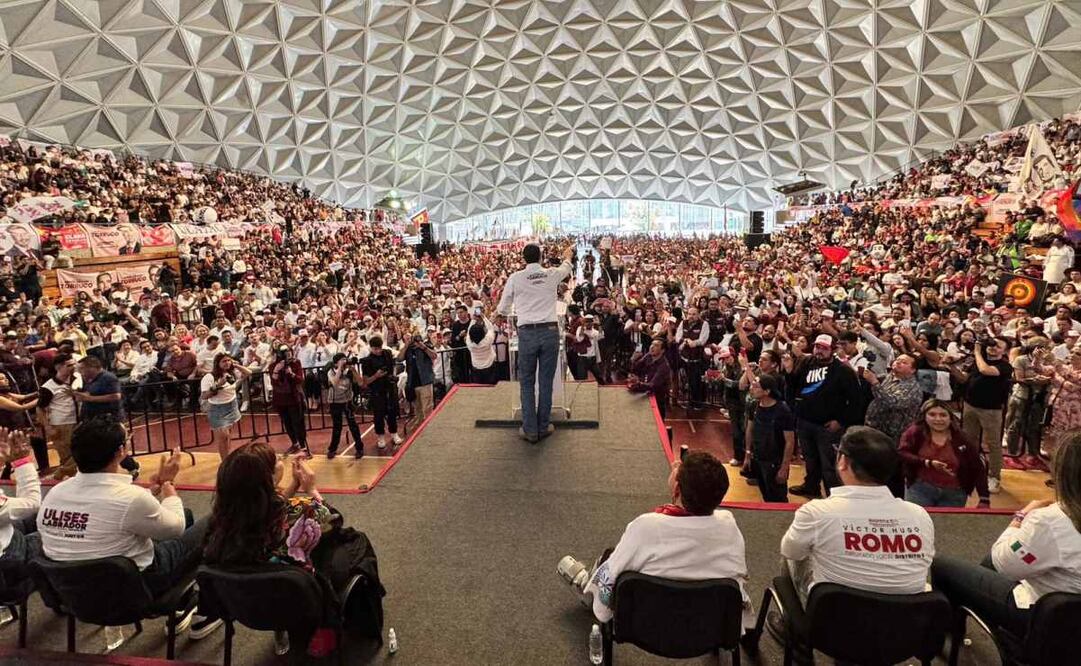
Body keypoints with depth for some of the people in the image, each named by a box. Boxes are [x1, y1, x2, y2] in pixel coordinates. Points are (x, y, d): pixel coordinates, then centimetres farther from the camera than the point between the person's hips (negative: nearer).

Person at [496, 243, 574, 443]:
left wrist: (506, 311, 35)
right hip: (550, 331, 1)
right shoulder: (552, 274, 4)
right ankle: (543, 427, 18)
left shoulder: (515, 278, 0)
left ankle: (530, 430, 10)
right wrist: (568, 256, 52)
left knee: (527, 382, 8)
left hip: (527, 333, -1)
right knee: (546, 381, 9)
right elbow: (566, 267, 29)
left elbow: (503, 309, 10)